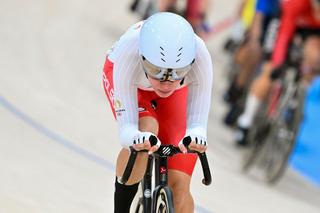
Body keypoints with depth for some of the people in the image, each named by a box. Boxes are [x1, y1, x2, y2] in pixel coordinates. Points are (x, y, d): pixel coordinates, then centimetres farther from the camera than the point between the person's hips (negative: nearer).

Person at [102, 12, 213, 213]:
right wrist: (135, 138, -63)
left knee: (179, 185, -12)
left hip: (178, 93, 1)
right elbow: (127, 128, -39)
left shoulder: (199, 56, -40)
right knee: (146, 130, -34)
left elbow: (197, 123, -35)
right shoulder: (128, 53, -43)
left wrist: (196, 137, -59)